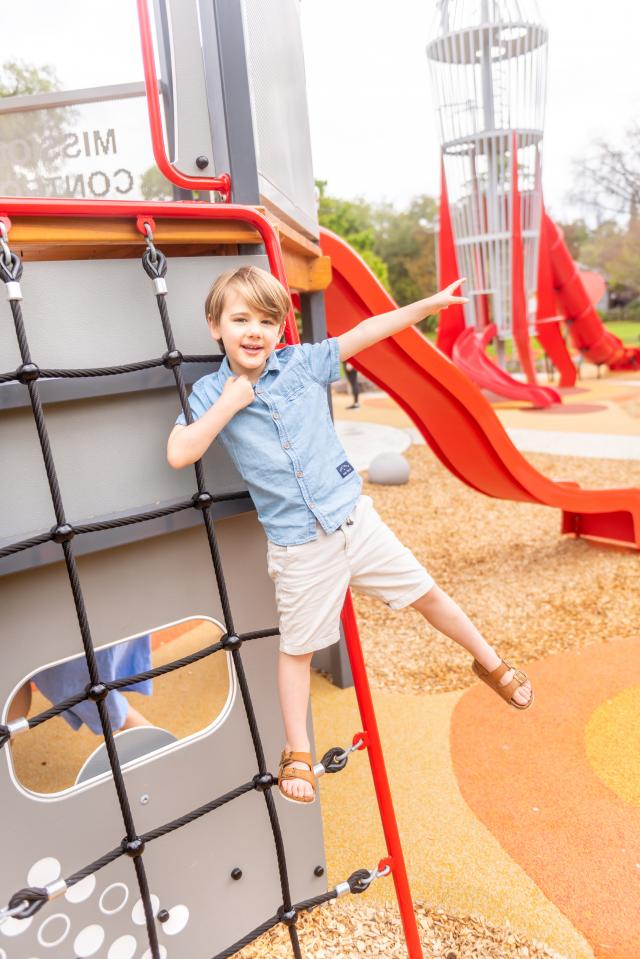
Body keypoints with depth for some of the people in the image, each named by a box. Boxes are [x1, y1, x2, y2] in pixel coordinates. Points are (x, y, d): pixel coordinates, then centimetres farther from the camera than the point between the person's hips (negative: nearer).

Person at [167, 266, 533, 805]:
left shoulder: (303, 362, -2)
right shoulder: (210, 394, -4)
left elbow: (367, 332, -1)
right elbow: (179, 455, -14)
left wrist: (431, 302, -4)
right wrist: (228, 405, -18)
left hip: (354, 518, 2)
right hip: (298, 548, -1)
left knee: (425, 592, 12)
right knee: (297, 648, 12)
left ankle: (490, 663, 38)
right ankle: (297, 754, 32)